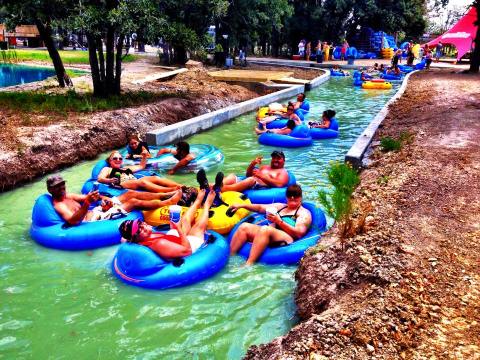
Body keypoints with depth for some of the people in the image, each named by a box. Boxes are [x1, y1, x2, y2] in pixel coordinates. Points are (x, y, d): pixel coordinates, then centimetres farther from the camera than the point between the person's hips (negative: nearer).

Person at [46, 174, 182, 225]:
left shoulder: (66, 195, 15)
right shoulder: (58, 205, -14)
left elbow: (86, 197, 11)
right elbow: (73, 221, -30)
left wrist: (103, 198, -10)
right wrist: (87, 203, -42)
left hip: (96, 210, 9)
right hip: (95, 219, -9)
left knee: (130, 193, 2)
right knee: (134, 202, -12)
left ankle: (165, 195, 7)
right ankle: (168, 202, -1)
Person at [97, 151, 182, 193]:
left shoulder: (126, 168, 40)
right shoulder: (107, 169, 26)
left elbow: (141, 166, 48)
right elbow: (100, 179, 7)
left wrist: (144, 156, 30)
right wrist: (110, 181, -16)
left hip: (136, 183, 7)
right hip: (122, 184, -6)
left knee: (155, 178, -22)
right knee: (142, 182, -37)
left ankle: (180, 187, -43)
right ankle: (171, 191, -62)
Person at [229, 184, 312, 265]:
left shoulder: (304, 212, 8)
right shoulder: (280, 206, 29)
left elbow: (299, 233, -7)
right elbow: (260, 207, 32)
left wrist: (279, 221, -16)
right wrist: (241, 205, 21)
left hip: (287, 239, -7)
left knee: (265, 229, -37)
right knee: (244, 226, -14)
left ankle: (248, 265, -48)